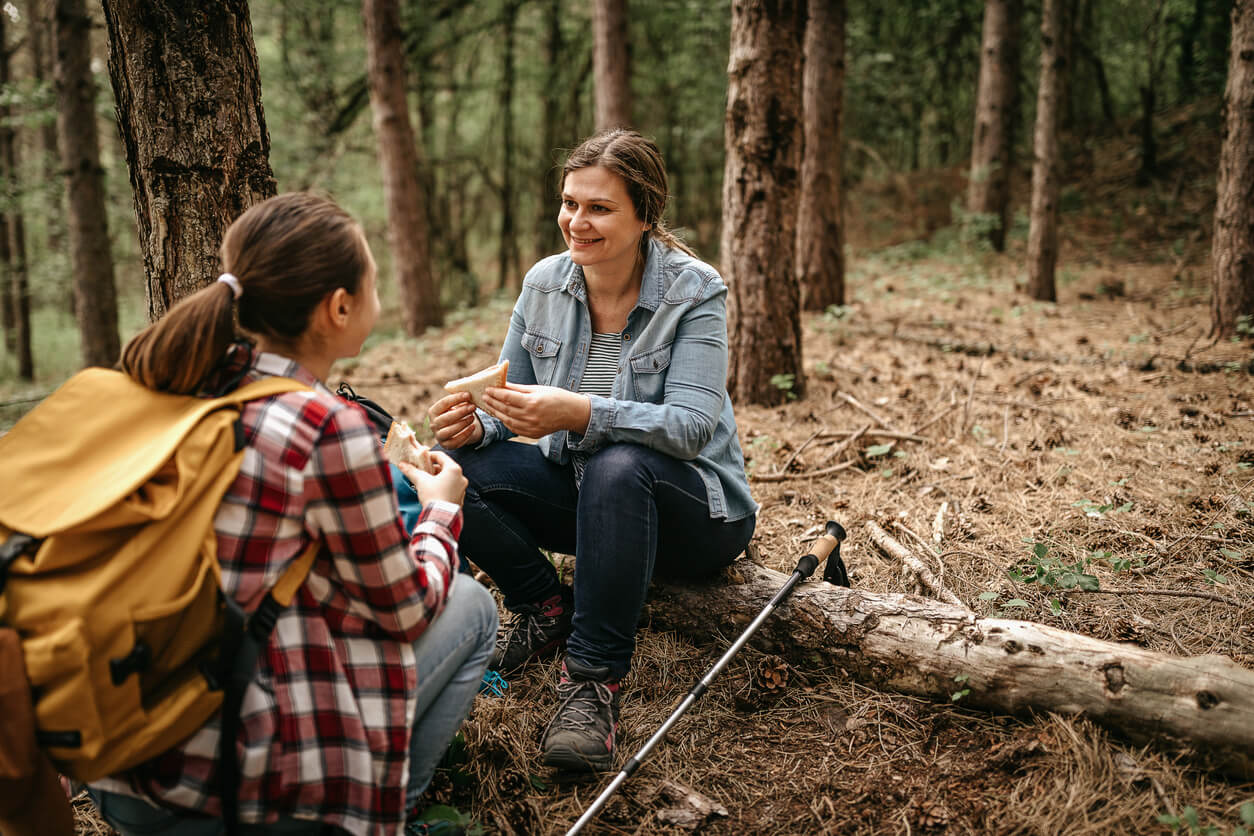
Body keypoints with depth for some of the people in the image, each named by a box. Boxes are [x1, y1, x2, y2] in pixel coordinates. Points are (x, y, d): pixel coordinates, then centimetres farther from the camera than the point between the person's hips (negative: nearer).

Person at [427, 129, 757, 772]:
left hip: (693, 509, -5)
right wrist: (475, 424, -20)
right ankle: (546, 608, 1)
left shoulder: (693, 292, -17)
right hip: (583, 494, 5)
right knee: (457, 468, -19)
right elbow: (513, 400, 4)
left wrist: (580, 413, -41)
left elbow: (692, 425, -27)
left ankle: (593, 678, -28)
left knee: (618, 467, -39)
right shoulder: (543, 284, -2)